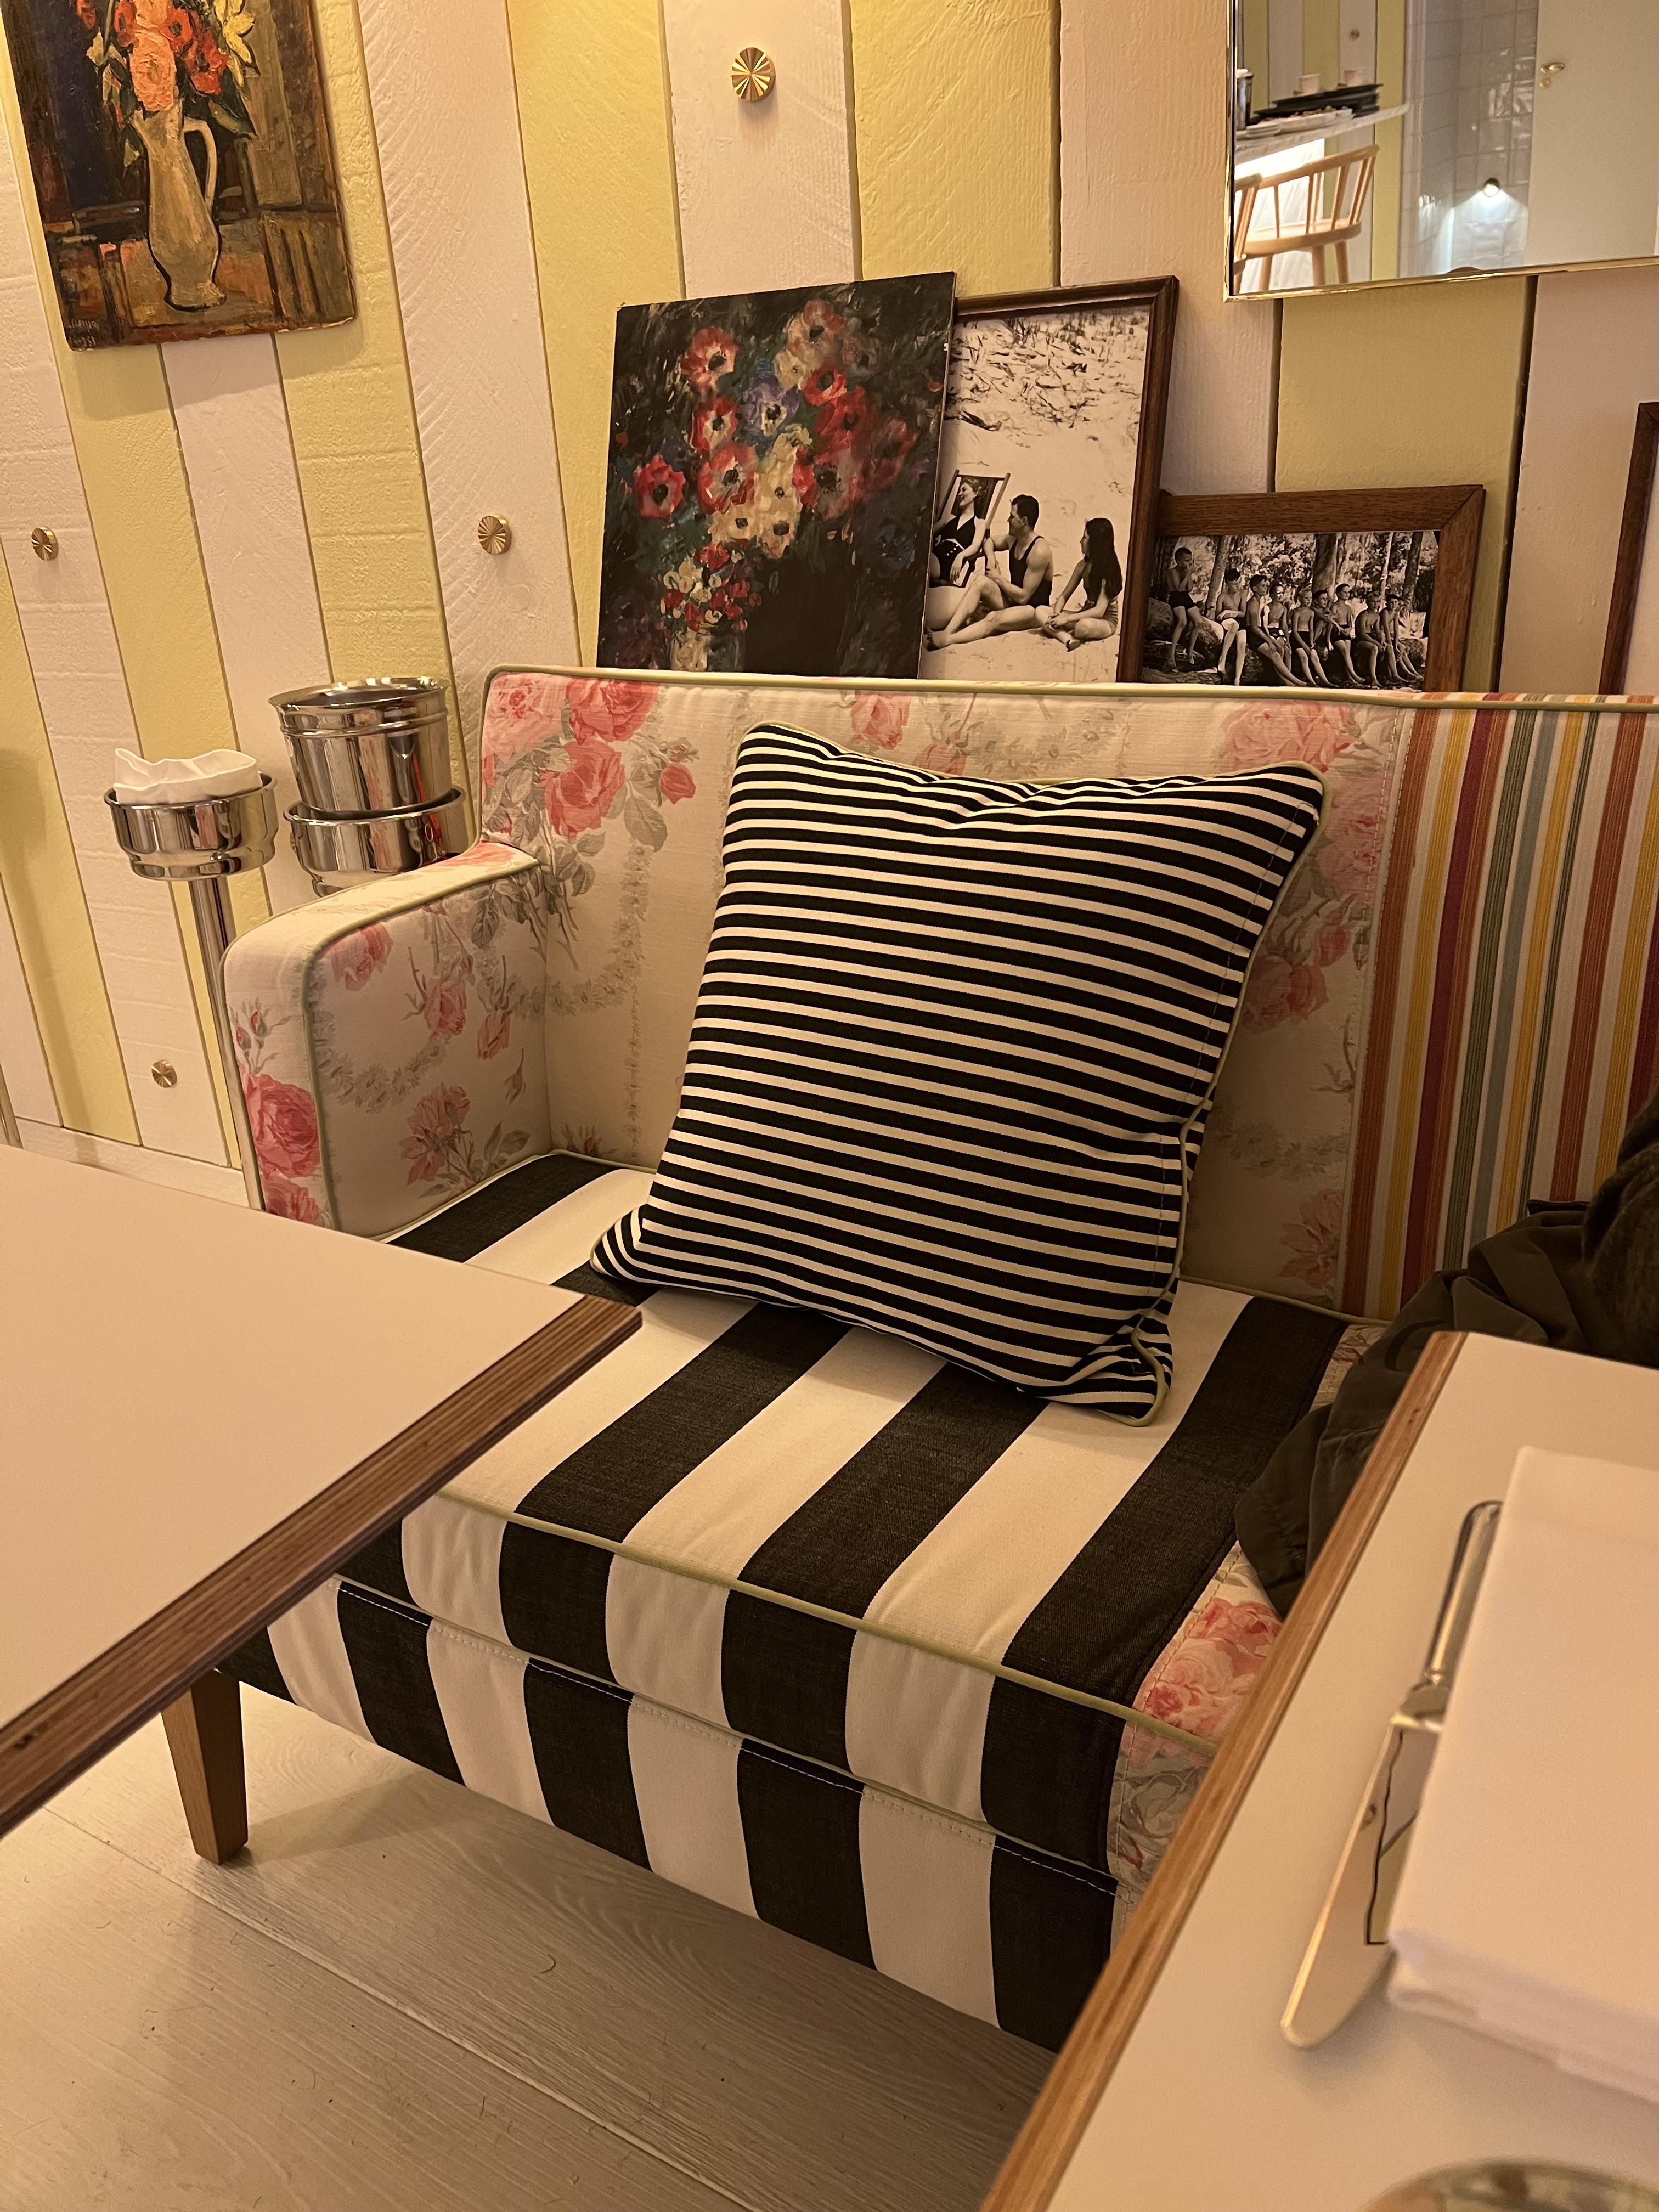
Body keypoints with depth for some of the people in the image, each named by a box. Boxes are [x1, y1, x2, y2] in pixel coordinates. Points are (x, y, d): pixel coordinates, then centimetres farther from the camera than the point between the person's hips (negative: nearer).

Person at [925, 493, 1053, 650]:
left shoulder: (1039, 551, -20)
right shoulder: (1013, 541, 6)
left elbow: (1023, 596, -22)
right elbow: (990, 542, 28)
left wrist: (998, 579, -10)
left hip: (1033, 609, -8)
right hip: (1012, 603, 8)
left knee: (994, 618, -37)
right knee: (982, 582, -18)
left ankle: (945, 640, -51)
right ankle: (948, 632, -33)